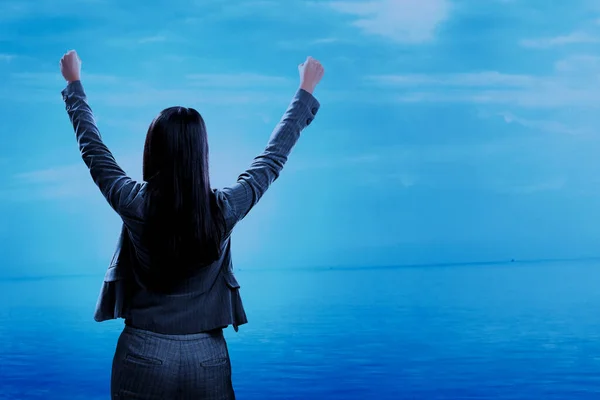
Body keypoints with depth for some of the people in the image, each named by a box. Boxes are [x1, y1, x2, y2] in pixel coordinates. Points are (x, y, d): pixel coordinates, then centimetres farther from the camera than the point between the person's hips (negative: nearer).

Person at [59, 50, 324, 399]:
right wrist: (306, 90, 14)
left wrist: (74, 82, 18)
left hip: (144, 358, 0)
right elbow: (274, 155, 1)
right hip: (208, 360, 0)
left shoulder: (134, 205, -14)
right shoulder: (226, 208, -13)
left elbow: (92, 147, 3)